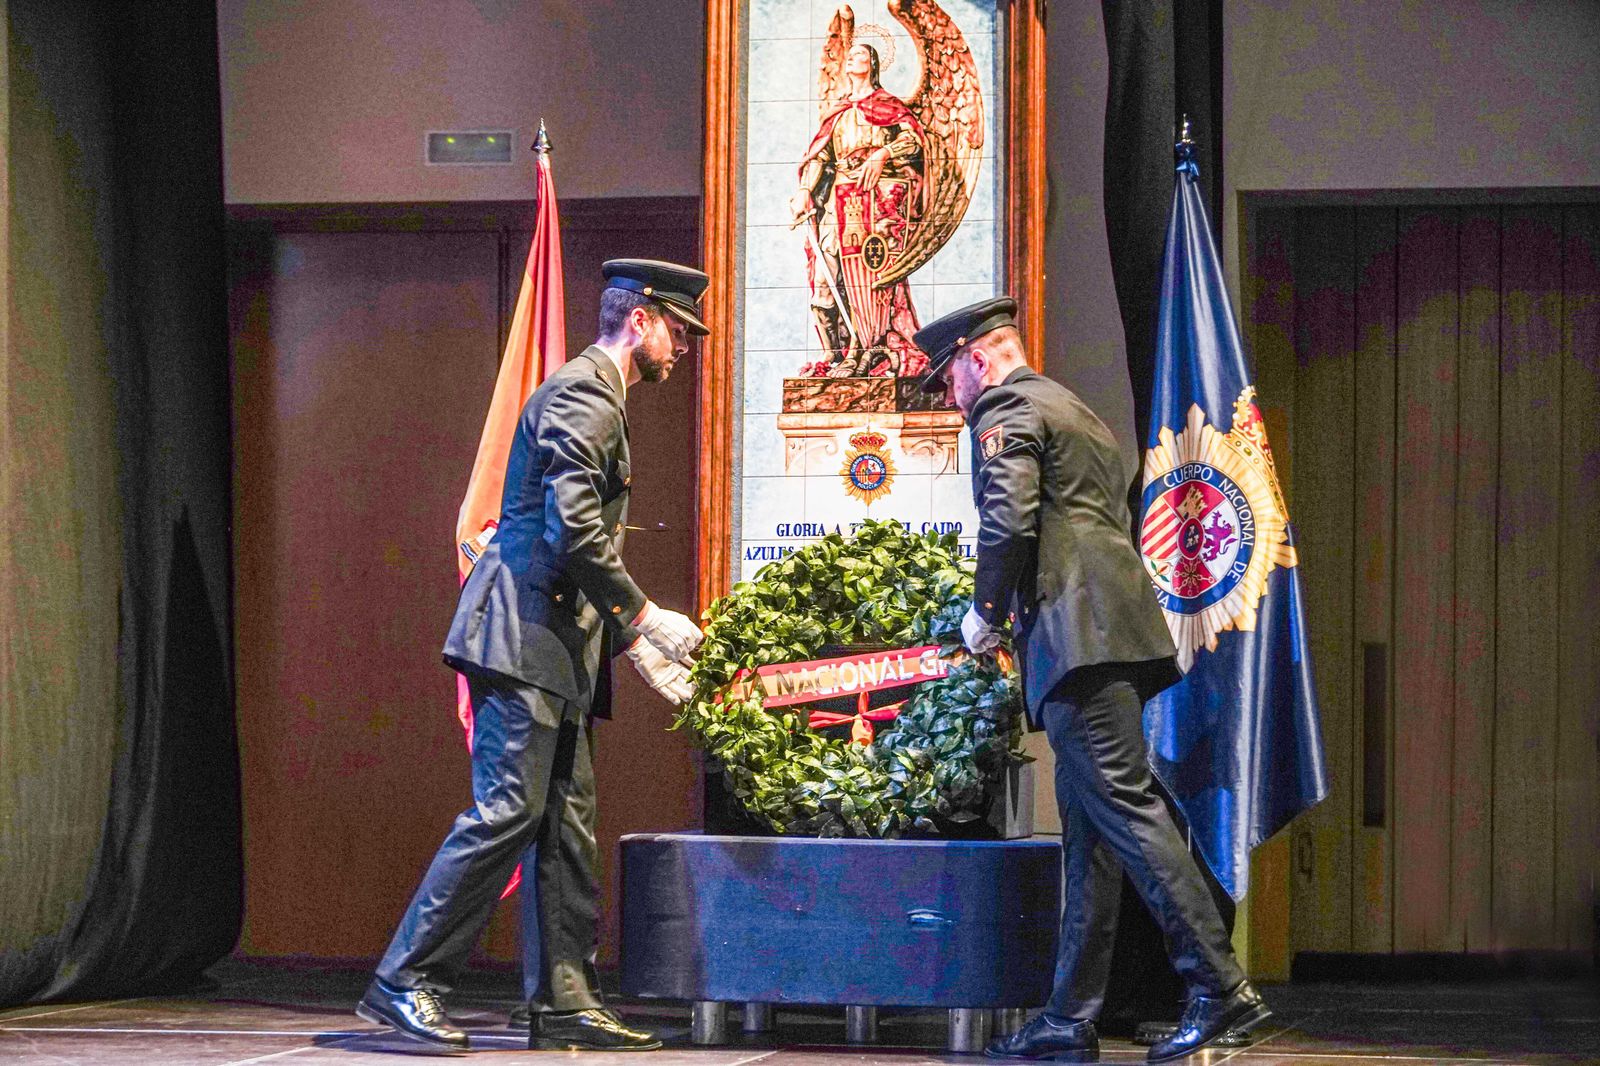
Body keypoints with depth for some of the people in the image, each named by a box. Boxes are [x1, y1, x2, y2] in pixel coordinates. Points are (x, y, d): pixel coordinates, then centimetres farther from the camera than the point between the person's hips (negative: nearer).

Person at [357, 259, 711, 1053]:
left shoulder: (595, 395, 24)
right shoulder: (584, 393, -9)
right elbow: (574, 526, -20)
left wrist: (634, 643, 23)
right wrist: (643, 616, -14)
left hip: (554, 643, 11)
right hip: (524, 632, -11)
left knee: (567, 824, 7)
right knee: (507, 810, -13)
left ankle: (565, 1002, 8)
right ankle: (405, 981, -10)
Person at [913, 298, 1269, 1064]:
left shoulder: (1006, 410, 0)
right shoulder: (1076, 413, 29)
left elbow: (1009, 519, -15)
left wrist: (985, 612, -2)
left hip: (1077, 633, -10)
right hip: (1112, 636, 10)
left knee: (1124, 807, -15)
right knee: (1088, 828, 8)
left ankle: (1220, 985, -22)